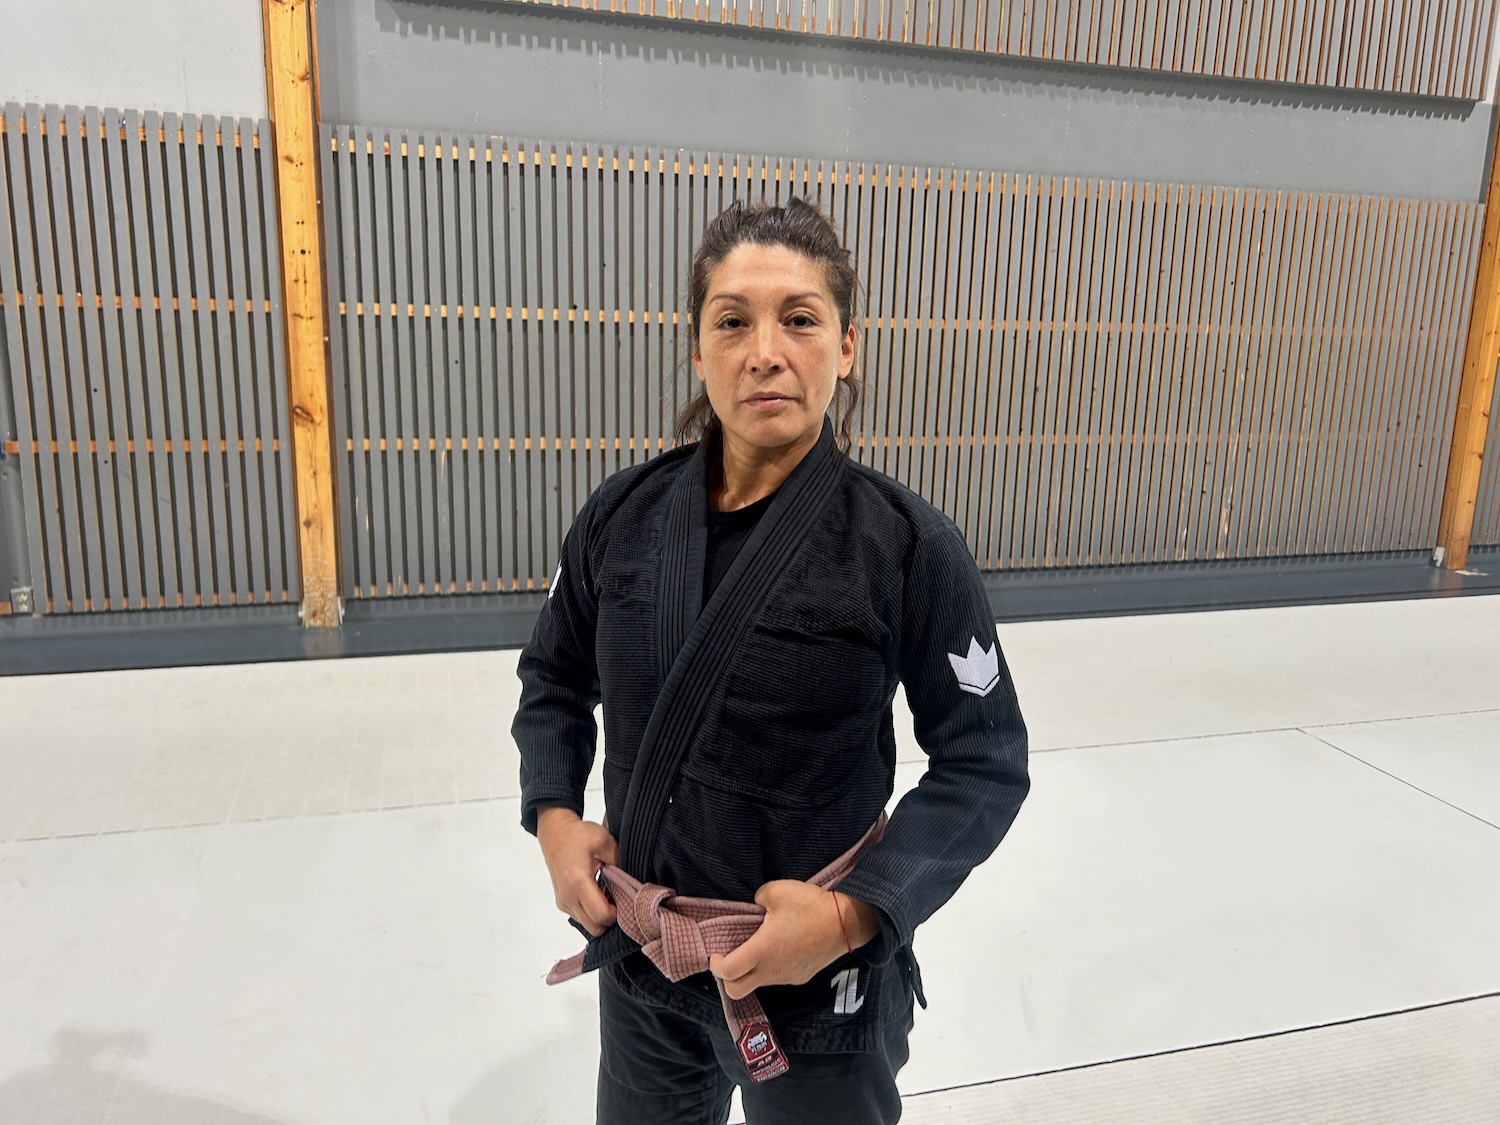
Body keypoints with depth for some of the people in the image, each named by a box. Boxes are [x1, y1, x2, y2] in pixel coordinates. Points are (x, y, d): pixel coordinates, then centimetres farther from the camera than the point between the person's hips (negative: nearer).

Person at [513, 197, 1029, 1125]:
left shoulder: (909, 545, -17)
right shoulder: (625, 515, -7)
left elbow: (985, 763, -10)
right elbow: (556, 680, 8)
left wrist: (855, 914, -20)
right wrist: (554, 813, -7)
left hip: (818, 979, -3)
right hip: (641, 959, 4)